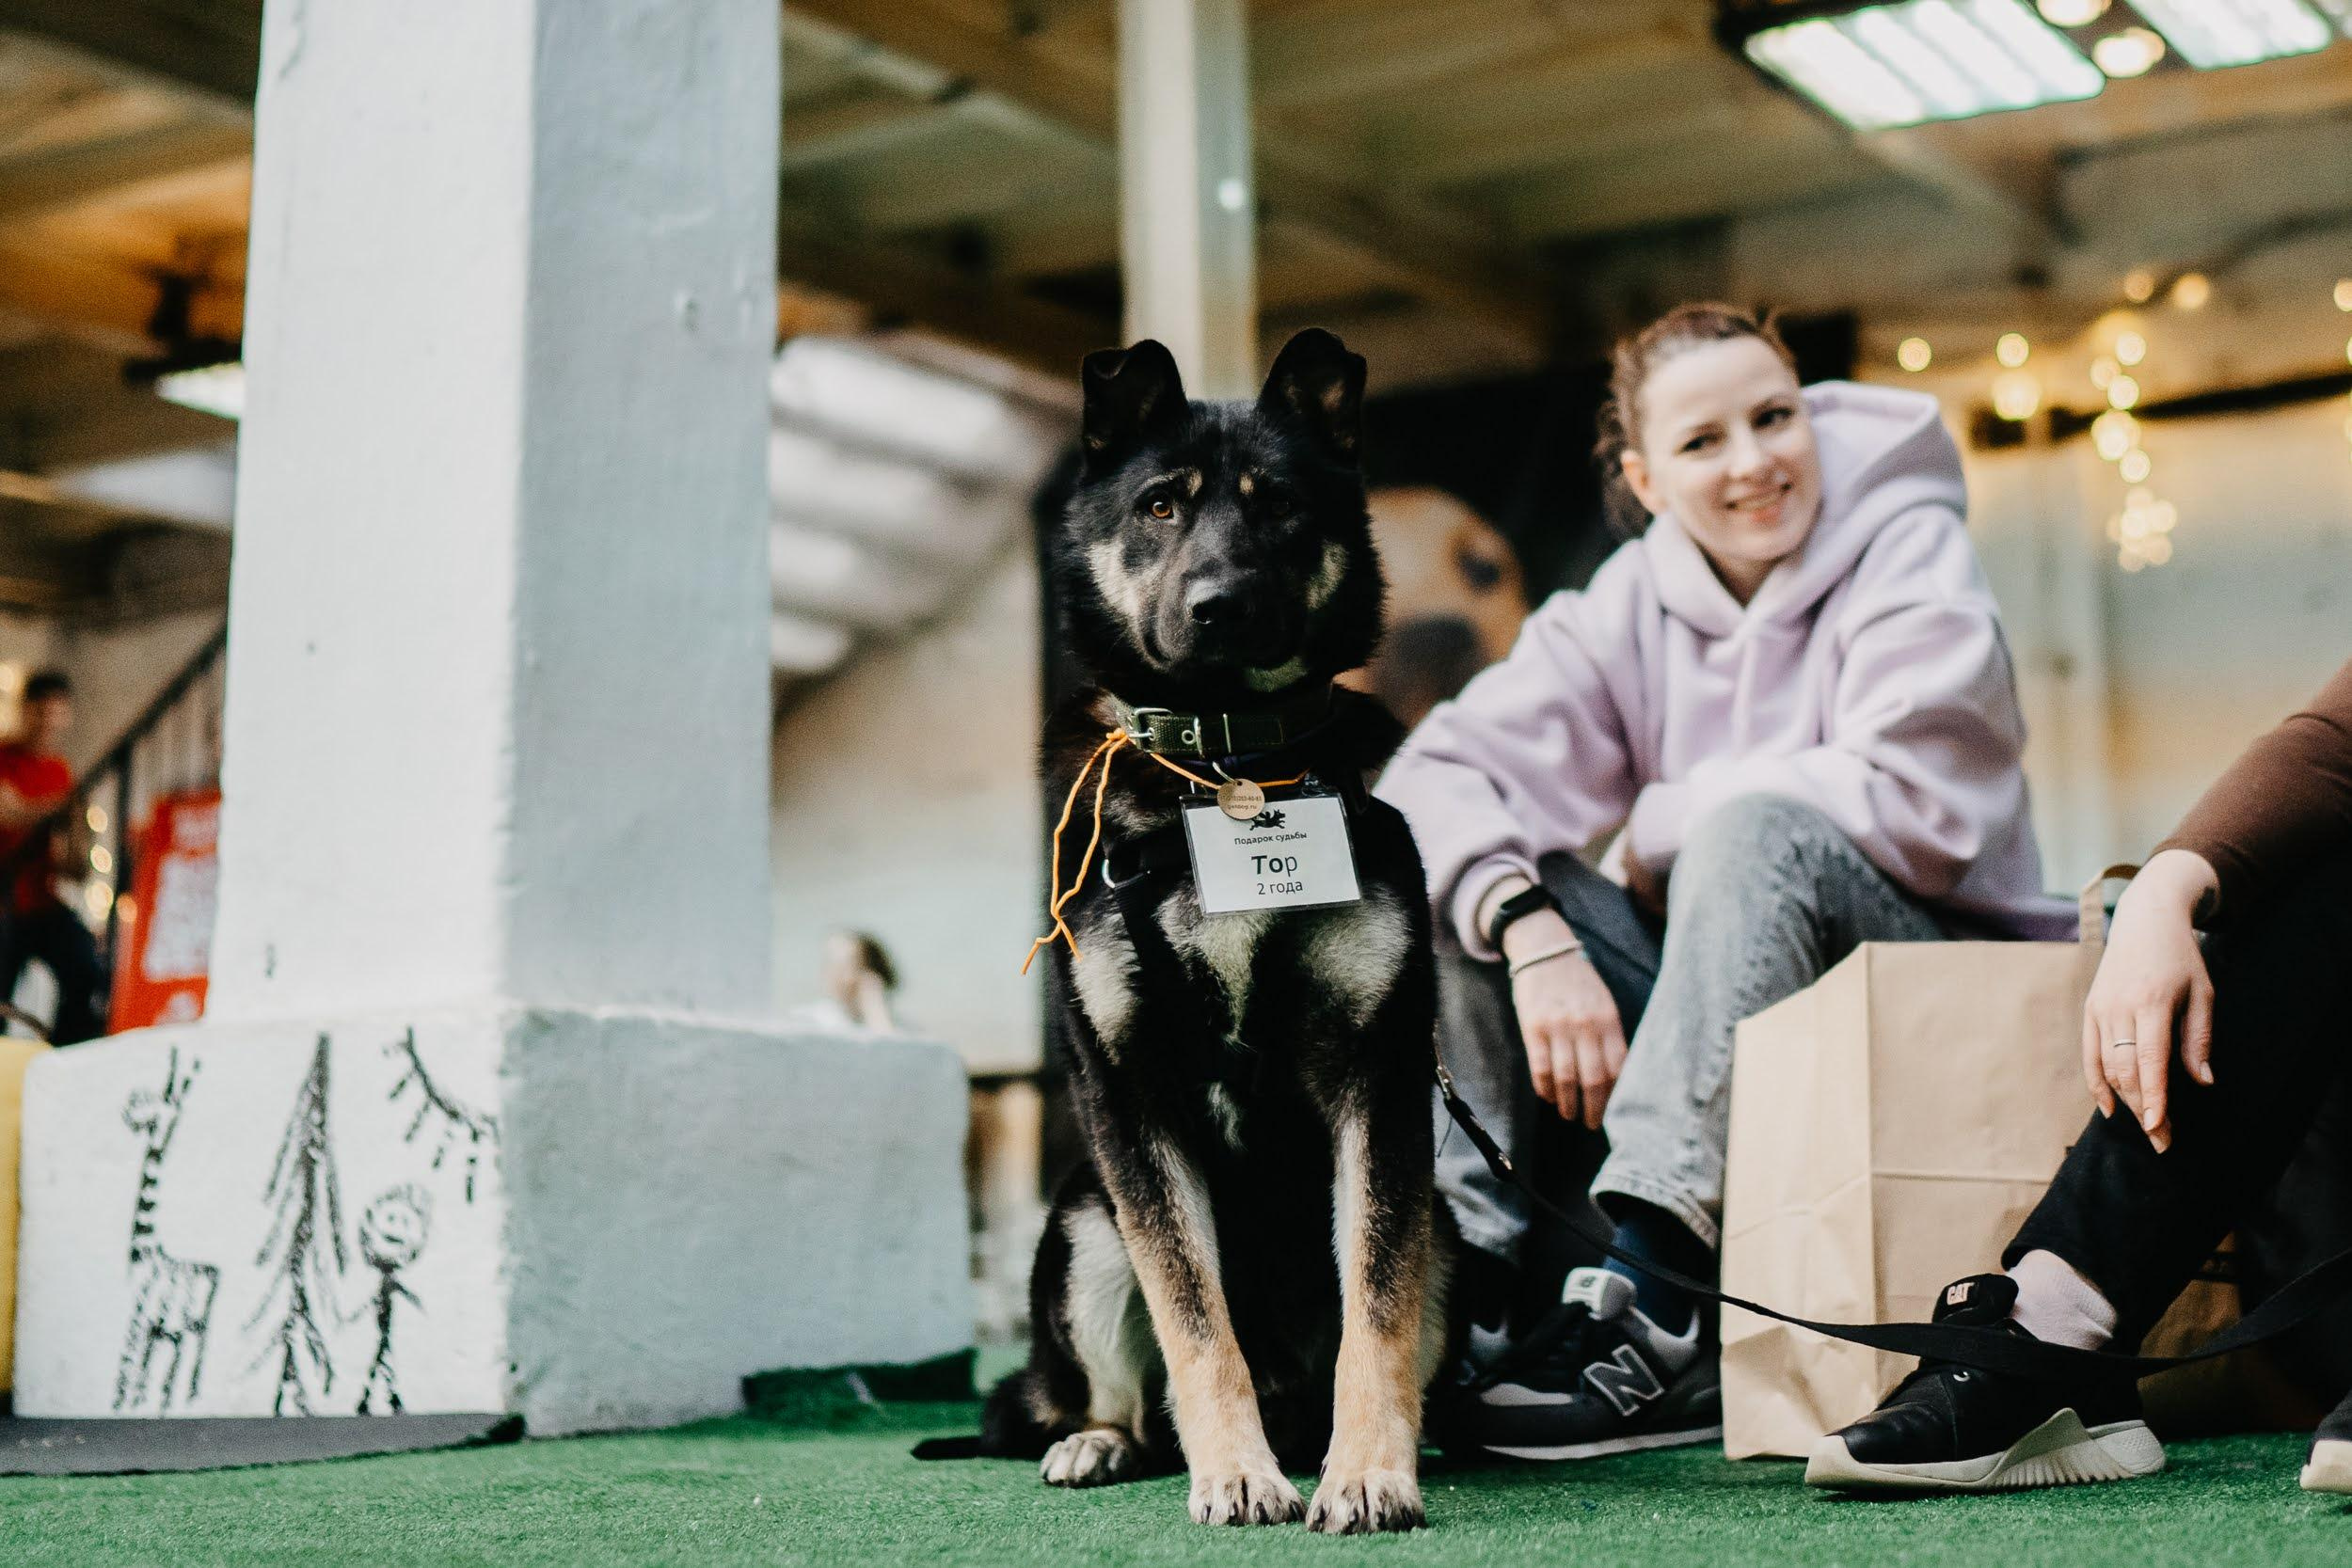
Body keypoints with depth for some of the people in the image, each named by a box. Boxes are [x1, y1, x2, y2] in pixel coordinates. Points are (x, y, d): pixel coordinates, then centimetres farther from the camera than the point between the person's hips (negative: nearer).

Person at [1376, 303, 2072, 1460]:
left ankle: (1652, 1312, -39)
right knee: (1482, 878, -11)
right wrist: (1533, 933, -28)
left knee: (1755, 829, -32)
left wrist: (1660, 829, -10)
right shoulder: (1631, 604, 4)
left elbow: (1912, 803, -22)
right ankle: (1469, 1287, -18)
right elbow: (1437, 776, -9)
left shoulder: (1907, 552, -7)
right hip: (1727, 1000, 5)